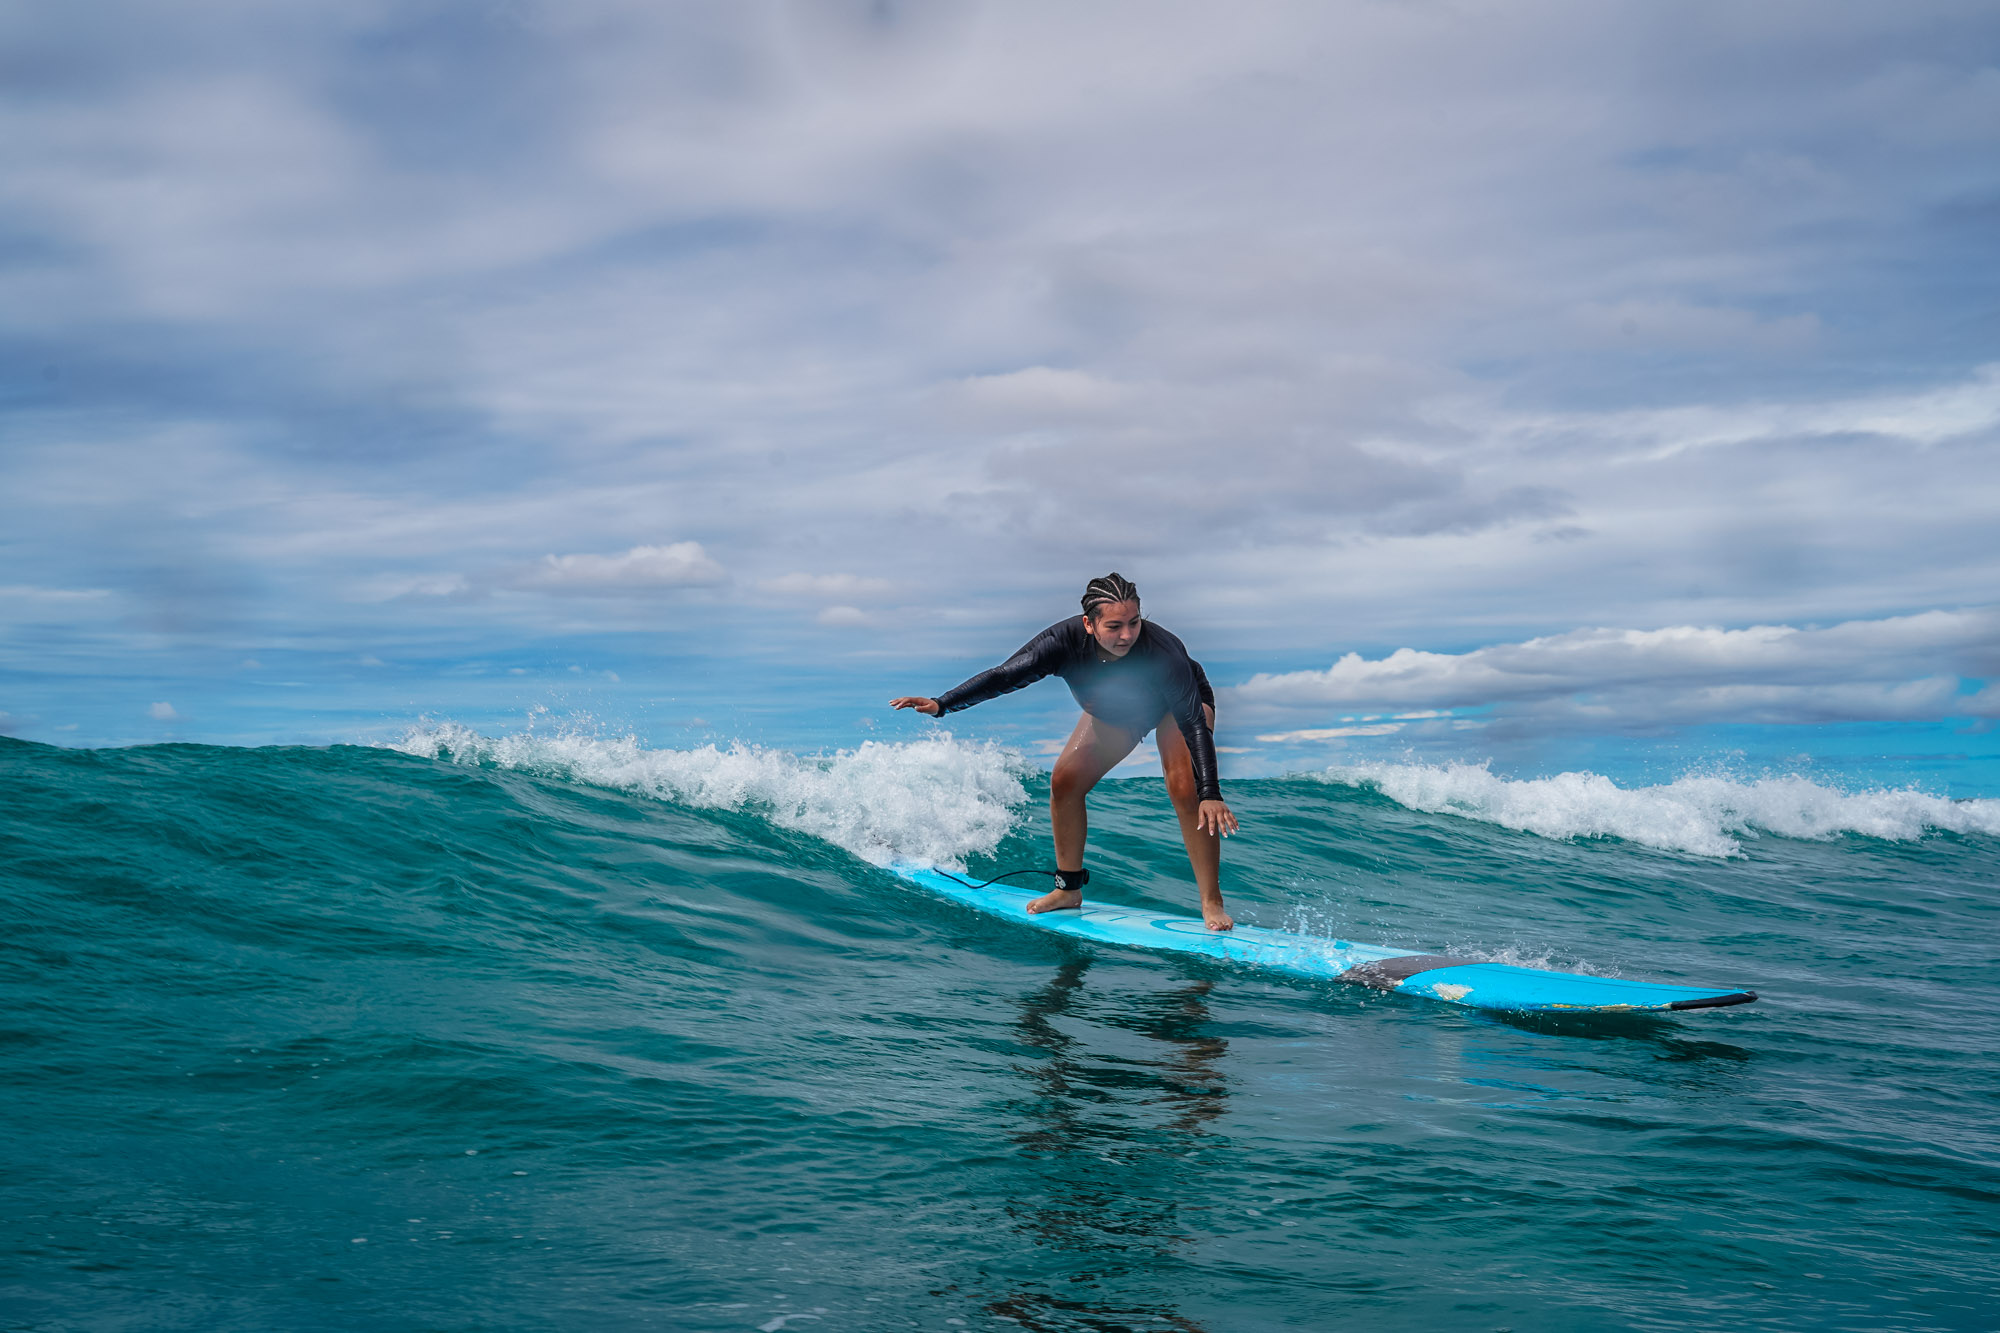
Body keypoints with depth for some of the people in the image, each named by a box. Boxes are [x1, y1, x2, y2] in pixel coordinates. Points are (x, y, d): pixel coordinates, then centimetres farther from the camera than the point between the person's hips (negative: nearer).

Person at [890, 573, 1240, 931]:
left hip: (1181, 704, -4)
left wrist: (1210, 793, -46)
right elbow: (1004, 675, -32)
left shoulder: (1161, 652, -43)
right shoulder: (1065, 641, -35)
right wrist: (942, 704, -43)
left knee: (1185, 790, -25)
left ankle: (1212, 903, -15)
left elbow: (1194, 724, -39)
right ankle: (1069, 889, 13)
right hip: (1113, 711, 4)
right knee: (1064, 782, -4)